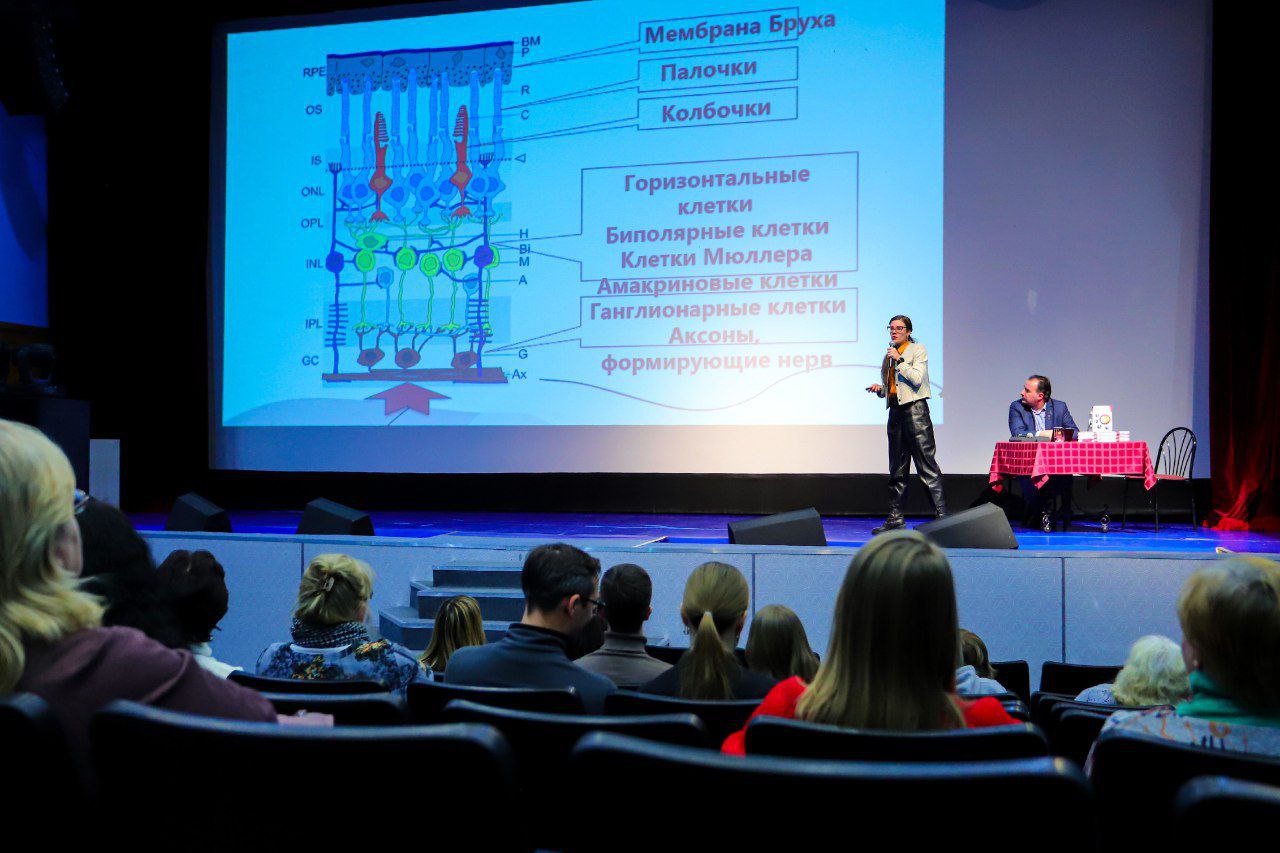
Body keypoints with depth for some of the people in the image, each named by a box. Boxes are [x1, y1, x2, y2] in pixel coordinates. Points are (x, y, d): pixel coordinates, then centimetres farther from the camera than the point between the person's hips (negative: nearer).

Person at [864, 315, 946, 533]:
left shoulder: (918, 350, 0)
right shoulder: (889, 355, 19)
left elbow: (917, 379, -14)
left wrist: (899, 360, -11)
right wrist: (880, 389, 5)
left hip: (915, 408, -7)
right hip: (896, 410, 7)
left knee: (926, 462, -11)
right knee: (897, 467, 8)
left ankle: (941, 513, -9)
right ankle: (896, 518, 11)